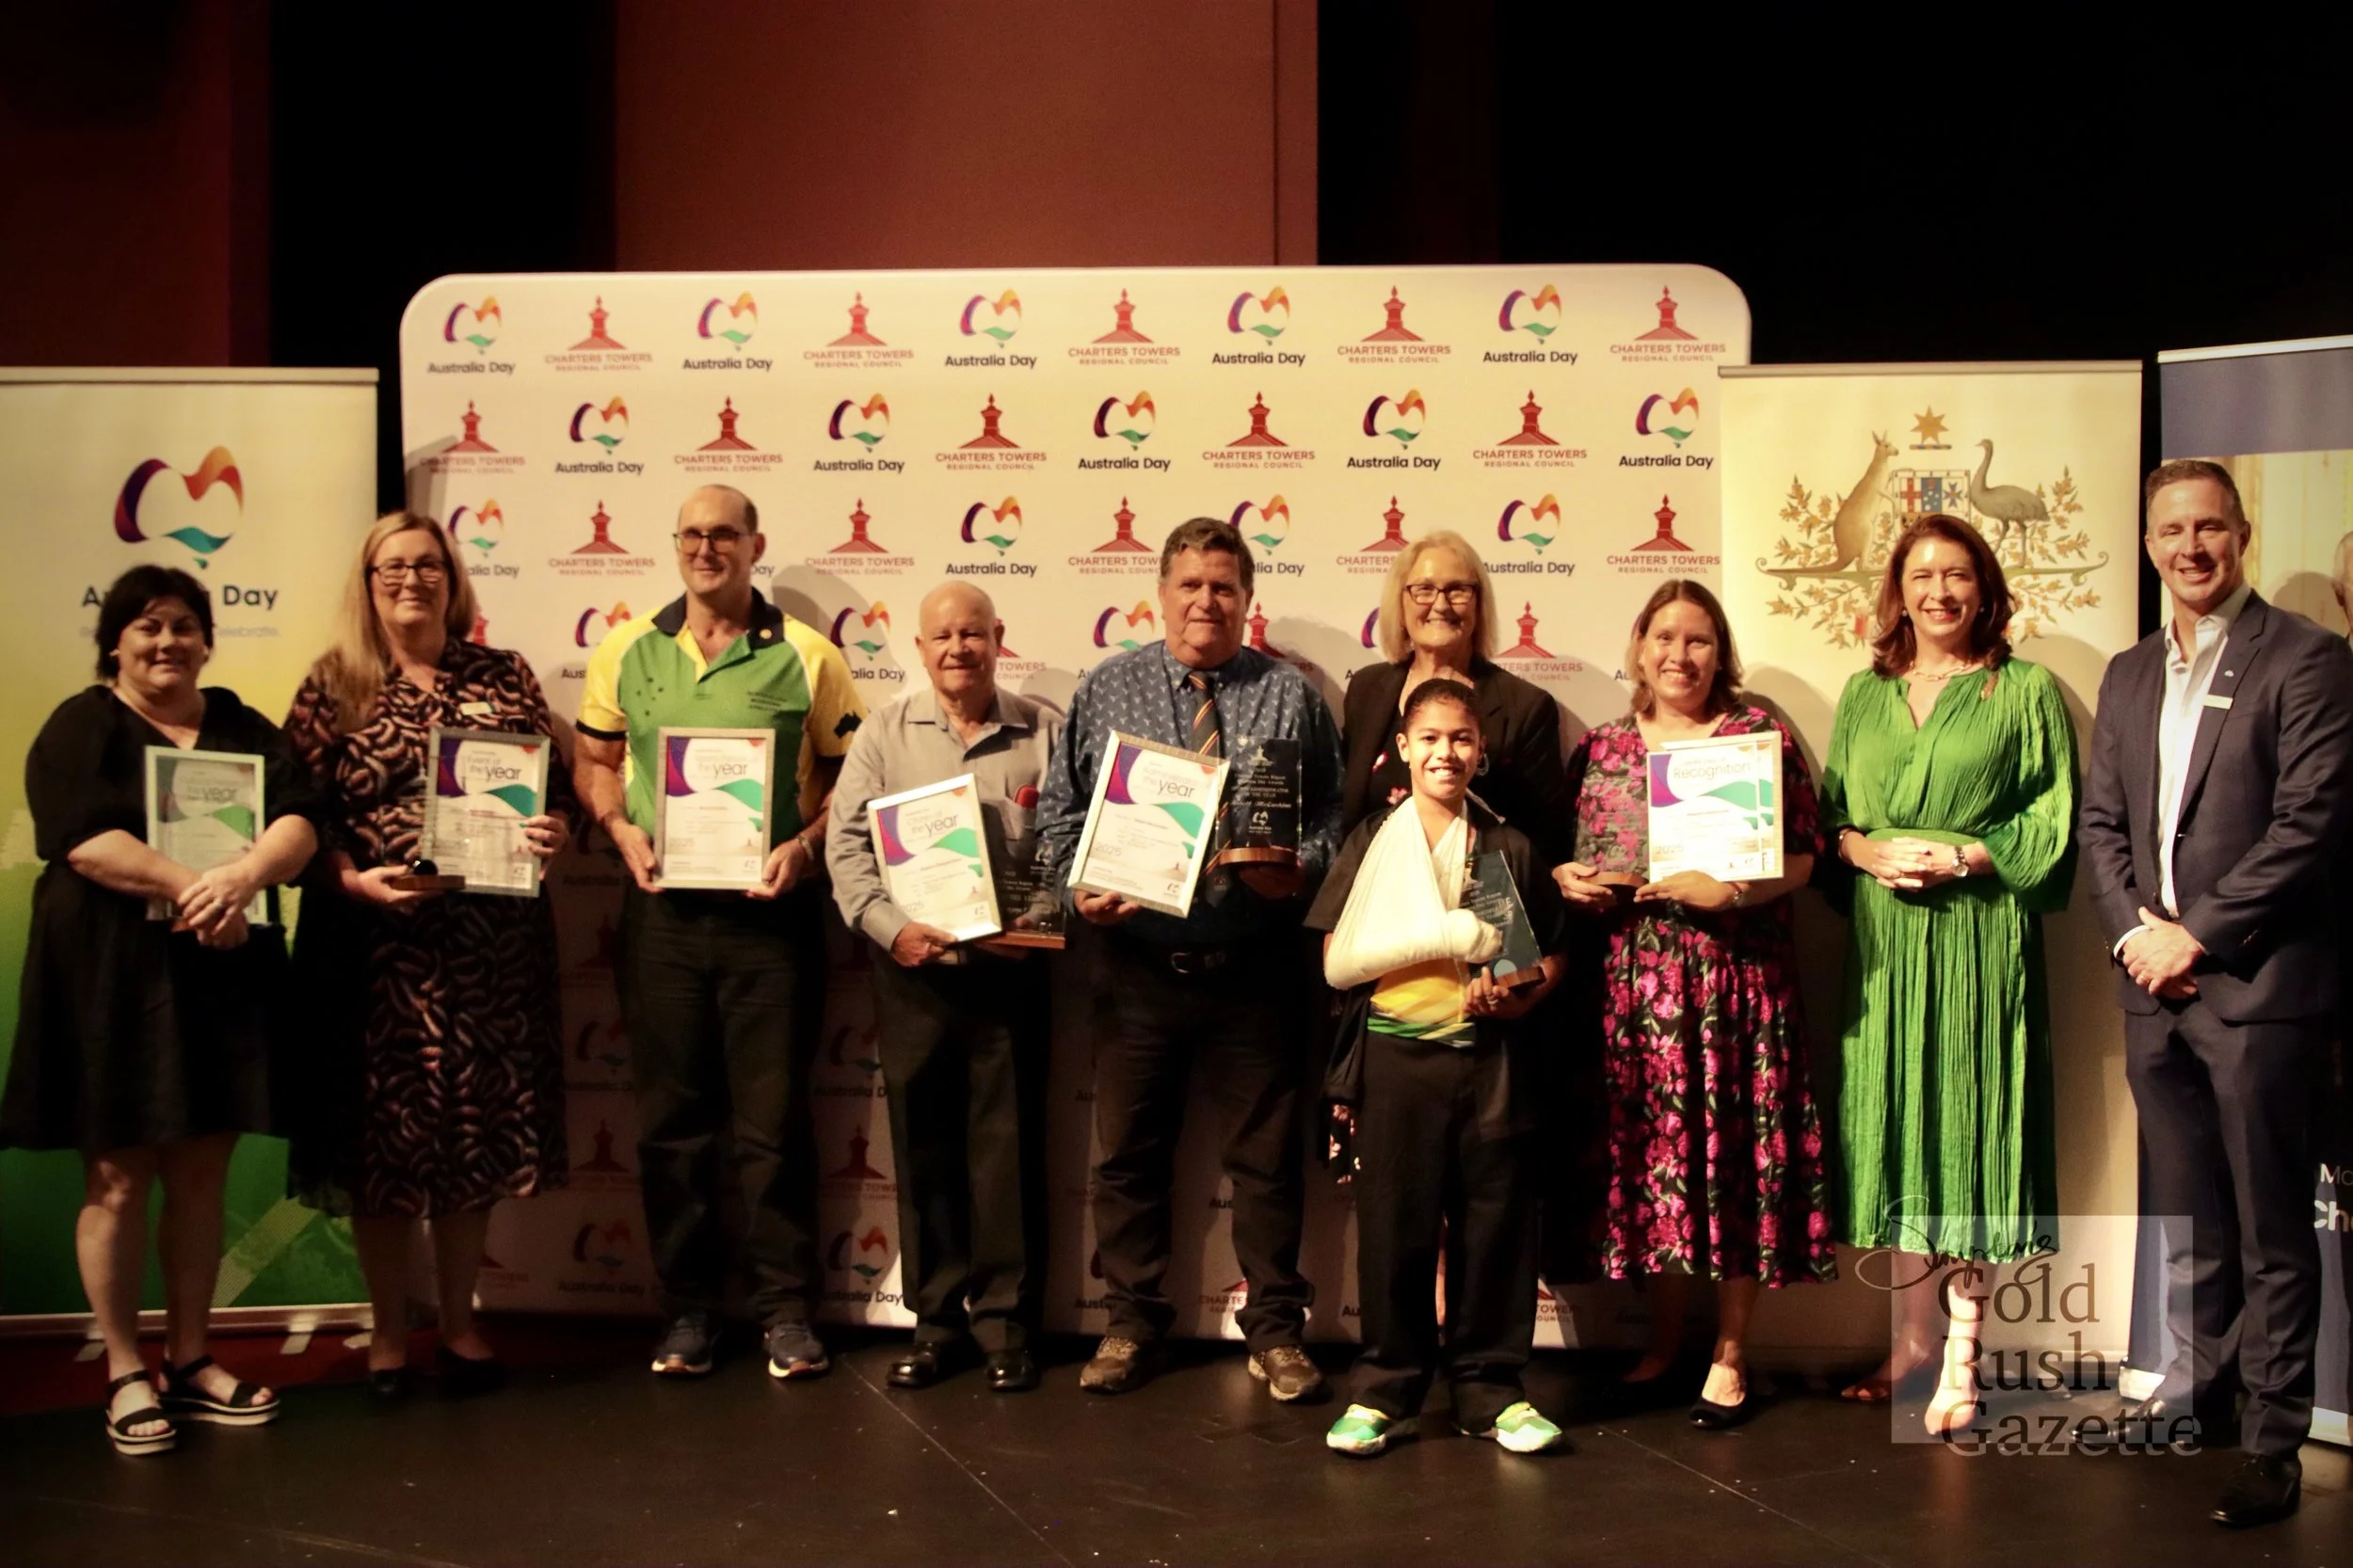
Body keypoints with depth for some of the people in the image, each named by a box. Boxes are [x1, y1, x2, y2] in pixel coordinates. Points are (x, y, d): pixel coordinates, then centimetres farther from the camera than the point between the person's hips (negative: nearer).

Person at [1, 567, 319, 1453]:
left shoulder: (245, 730, 12)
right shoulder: (80, 728, 0)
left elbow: (298, 823, -3)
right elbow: (83, 839, -16)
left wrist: (242, 878, -22)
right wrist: (190, 888, -24)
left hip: (222, 977, 4)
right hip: (114, 976, -4)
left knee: (201, 1175, 9)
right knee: (119, 1178, 1)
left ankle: (190, 1360, 19)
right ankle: (126, 1372, 12)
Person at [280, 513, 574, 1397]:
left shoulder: (502, 677, 9)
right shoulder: (332, 686, 3)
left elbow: (557, 785, 10)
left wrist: (555, 830, -10)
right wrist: (351, 879, -16)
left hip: (490, 944, 2)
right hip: (376, 942, -2)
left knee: (479, 1125, 8)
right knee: (380, 1131, 4)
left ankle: (460, 1323, 23)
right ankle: (389, 1332, 19)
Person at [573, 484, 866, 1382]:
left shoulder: (806, 657, 0)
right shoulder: (627, 651, 8)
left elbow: (851, 778, 1)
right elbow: (593, 760, 14)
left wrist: (803, 847, -13)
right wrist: (623, 830, -3)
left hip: (771, 912, -2)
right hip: (662, 910, 3)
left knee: (774, 1116, 2)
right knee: (672, 1116, 8)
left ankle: (787, 1307, 13)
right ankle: (687, 1307, 20)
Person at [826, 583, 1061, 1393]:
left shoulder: (1044, 732, 4)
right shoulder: (884, 734, 6)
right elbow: (847, 845, 1)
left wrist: (1042, 919, -14)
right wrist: (892, 926, -12)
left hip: (1009, 971, -1)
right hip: (913, 972, 1)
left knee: (1009, 1150, 2)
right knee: (923, 1149, 8)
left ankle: (1006, 1321, 13)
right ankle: (937, 1318, 19)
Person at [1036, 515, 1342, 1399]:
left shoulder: (1291, 697, 4)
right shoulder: (1105, 690, 6)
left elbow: (1330, 816, 3)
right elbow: (1060, 807, 8)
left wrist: (1299, 870, -16)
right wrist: (1081, 885, -8)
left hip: (1254, 970, -1)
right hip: (1137, 967, 1)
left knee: (1267, 1157, 7)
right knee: (1127, 1153, 9)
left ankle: (1276, 1331, 21)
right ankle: (1132, 1324, 25)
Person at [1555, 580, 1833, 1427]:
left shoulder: (1760, 735, 3)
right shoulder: (1601, 748, 12)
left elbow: (1800, 857, -1)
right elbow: (1569, 858, 18)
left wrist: (1730, 889, -15)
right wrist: (1566, 880, -3)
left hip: (1735, 978, -2)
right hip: (1633, 983, 3)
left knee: (1734, 1151, 0)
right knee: (1648, 1149, 5)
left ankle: (1730, 1357, 12)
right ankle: (1662, 1341, 21)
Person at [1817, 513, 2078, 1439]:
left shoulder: (2027, 692, 3)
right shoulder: (1863, 695, 15)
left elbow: (2054, 824, -2)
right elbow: (1825, 813, 14)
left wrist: (1960, 857, -13)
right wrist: (1865, 849, -6)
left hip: (1980, 938, -4)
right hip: (1882, 941, 4)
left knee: (1970, 1128, -3)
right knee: (1894, 1124, 6)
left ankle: (1960, 1356, 5)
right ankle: (1914, 1339, 16)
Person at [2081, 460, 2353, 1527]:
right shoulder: (2129, 676, 14)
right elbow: (2100, 821, 12)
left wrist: (2195, 935, -14)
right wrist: (2133, 929, -5)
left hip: (2259, 987, -6)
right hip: (2155, 988, 6)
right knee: (2184, 1214, 16)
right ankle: (2201, 1384, 32)